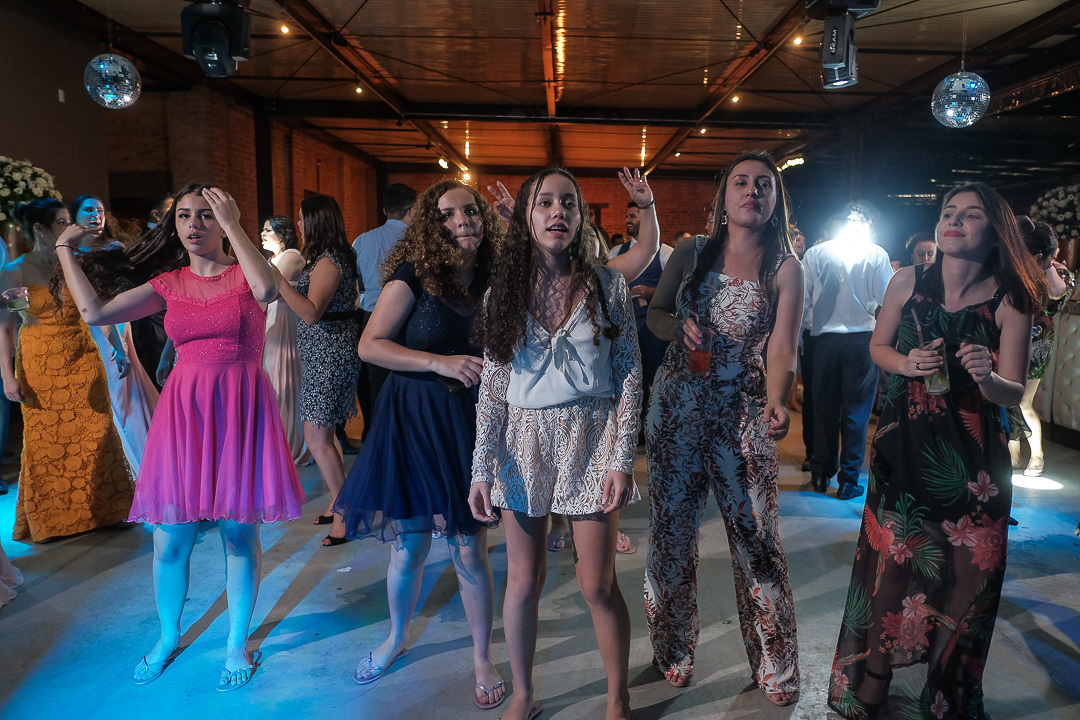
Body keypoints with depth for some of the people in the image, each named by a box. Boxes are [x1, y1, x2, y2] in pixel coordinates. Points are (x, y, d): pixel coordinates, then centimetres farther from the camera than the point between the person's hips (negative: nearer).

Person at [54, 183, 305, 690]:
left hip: (240, 408, -3)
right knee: (170, 540, 7)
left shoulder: (243, 273, 1)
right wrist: (65, 251, 11)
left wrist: (232, 224, -19)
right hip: (183, 408, 3)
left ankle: (237, 643, 25)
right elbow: (95, 313, 3)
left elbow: (267, 291, -24)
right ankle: (168, 637, 33)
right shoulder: (169, 283, 10)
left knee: (240, 534, 5)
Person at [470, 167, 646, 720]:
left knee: (598, 585, 3)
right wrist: (482, 469, -3)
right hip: (525, 442, 2)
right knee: (523, 581, 10)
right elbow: (492, 388, 3)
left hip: (591, 439, -1)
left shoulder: (608, 285, -2)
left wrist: (622, 460, -9)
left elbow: (630, 375, -2)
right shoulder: (504, 291, 2)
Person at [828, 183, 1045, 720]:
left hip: (973, 456, 0)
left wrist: (985, 378, -27)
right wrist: (908, 364, -10)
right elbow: (879, 347, 10)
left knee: (967, 573, 8)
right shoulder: (908, 283, -2)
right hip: (903, 442, 1)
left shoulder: (1009, 301, -6)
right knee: (889, 563, 7)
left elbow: (1014, 393, -6)